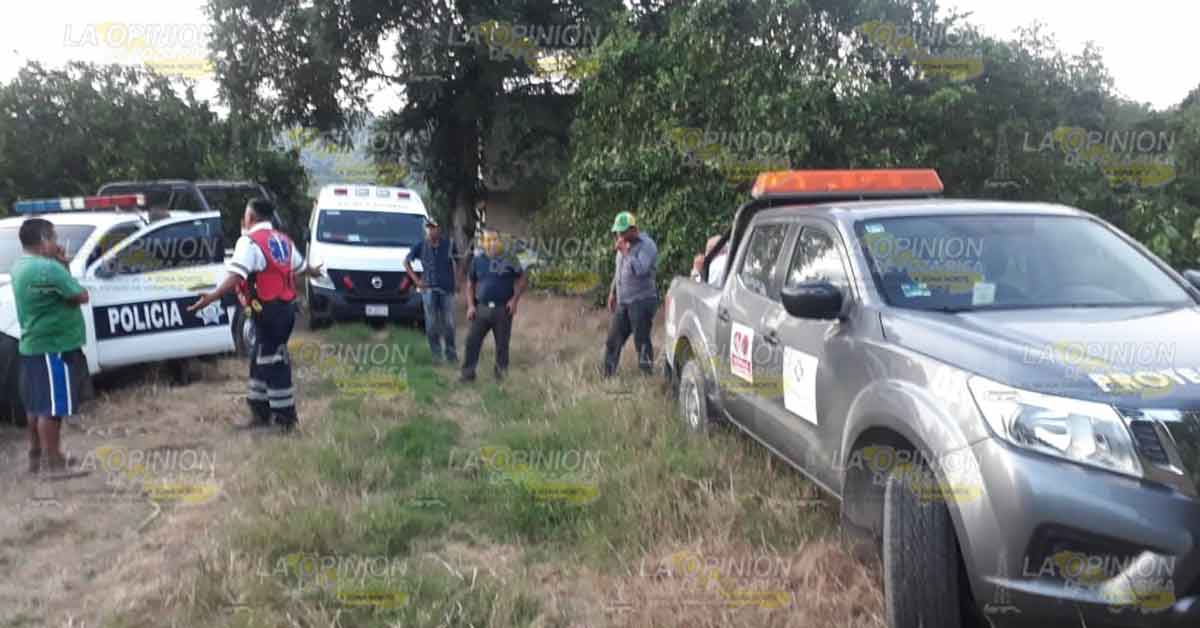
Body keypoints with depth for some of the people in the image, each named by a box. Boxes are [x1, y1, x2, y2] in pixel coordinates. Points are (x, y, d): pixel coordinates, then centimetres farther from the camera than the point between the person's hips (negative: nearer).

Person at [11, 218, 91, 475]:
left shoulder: (20, 267, 11)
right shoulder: (48, 268, -21)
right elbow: (81, 296, -16)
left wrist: (62, 266, 2)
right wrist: (64, 267, -2)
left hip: (33, 345, 10)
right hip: (53, 347, -10)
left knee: (37, 405, 17)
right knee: (52, 407, -4)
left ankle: (37, 456, 26)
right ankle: (53, 462, 1)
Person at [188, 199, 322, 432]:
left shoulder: (250, 241, -10)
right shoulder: (282, 240, 15)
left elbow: (236, 275, -25)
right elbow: (300, 266, 30)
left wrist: (212, 297, -35)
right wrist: (314, 272, 52)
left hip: (269, 309, -9)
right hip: (287, 306, 9)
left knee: (273, 362, -2)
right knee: (260, 360, 16)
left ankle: (285, 417, 4)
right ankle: (261, 412, 22)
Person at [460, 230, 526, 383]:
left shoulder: (510, 259, 0)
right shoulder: (477, 260, 7)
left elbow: (521, 280, 4)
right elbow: (470, 284, 13)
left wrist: (515, 299, -9)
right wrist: (470, 305, 3)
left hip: (503, 309, -2)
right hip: (481, 308, 2)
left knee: (502, 344, 5)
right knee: (472, 341, -3)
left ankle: (501, 374, 18)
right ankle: (468, 373, 5)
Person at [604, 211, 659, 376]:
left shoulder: (646, 245, -10)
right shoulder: (624, 244, 15)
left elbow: (639, 270, -25)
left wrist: (624, 251, -19)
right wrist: (612, 292, 22)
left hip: (641, 302, -8)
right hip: (622, 302, 8)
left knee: (641, 341, -8)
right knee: (613, 340, 6)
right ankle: (607, 376, 13)